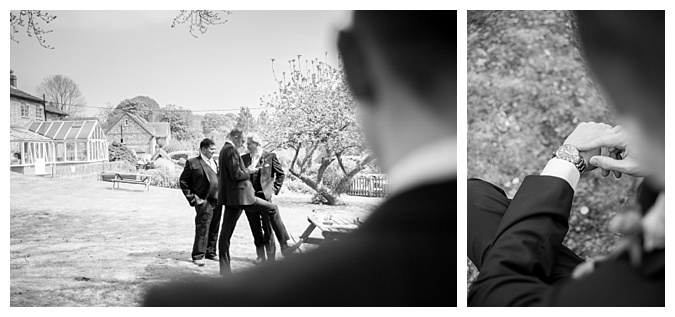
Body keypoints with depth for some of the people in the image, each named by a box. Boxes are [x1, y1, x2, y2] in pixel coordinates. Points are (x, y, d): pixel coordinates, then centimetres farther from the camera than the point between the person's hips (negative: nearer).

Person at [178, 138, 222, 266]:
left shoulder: (215, 163, 18)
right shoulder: (193, 162, -2)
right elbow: (183, 181, -2)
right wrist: (193, 198, -8)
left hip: (217, 200, 6)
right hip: (204, 201, -6)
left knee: (214, 229, 10)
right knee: (202, 229, -7)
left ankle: (210, 252, 22)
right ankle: (198, 256, -2)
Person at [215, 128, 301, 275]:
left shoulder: (224, 150, 18)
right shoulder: (231, 150, -13)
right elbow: (236, 174, -20)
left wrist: (247, 170, 14)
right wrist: (248, 171, -4)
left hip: (230, 197, 10)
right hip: (241, 195, -10)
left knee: (226, 233, 7)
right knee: (272, 209, 1)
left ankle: (224, 269, 10)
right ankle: (284, 246, 1)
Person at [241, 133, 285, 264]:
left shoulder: (270, 156, 0)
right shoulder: (244, 158, 8)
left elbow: (281, 174, 7)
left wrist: (275, 189, 0)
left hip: (264, 196, -3)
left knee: (267, 228, -1)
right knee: (255, 228, 8)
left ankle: (270, 257, 8)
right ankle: (261, 256, 18)